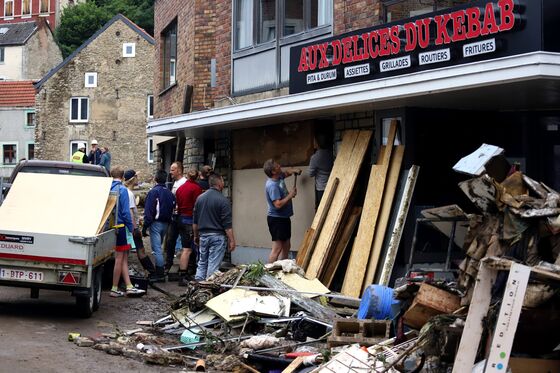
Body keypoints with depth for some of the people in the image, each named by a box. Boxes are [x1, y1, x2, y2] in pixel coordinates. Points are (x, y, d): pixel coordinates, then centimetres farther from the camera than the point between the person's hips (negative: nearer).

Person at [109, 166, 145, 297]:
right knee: (120, 259, 2)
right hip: (120, 226, -6)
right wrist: (131, 227, -7)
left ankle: (129, 287, 13)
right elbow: (125, 211, -15)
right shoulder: (122, 190, -12)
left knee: (123, 258, 12)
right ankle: (114, 289, 8)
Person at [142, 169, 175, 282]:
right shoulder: (170, 193, 10)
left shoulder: (153, 192, -12)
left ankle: (160, 274, -8)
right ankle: (159, 271, 22)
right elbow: (172, 210, 14)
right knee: (158, 248, 18)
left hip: (156, 223, -7)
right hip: (166, 224, 7)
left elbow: (148, 211, -15)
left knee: (157, 249, -6)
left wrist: (145, 227, -13)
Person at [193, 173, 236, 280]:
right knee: (213, 266, -2)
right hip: (217, 236, -5)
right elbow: (227, 224, -14)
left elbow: (195, 221, 12)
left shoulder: (200, 198, 6)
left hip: (203, 235, 6)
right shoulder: (223, 200, -12)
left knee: (201, 264, 14)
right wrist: (232, 240, -10)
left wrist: (196, 236, 22)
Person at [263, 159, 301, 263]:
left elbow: (286, 172, 29)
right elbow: (278, 204, -29)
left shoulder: (279, 177, 4)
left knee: (286, 246, 15)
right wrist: (290, 195, -18)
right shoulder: (272, 185, -23)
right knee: (277, 248, -11)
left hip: (284, 218, 10)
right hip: (276, 219, -10)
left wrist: (294, 170, 9)